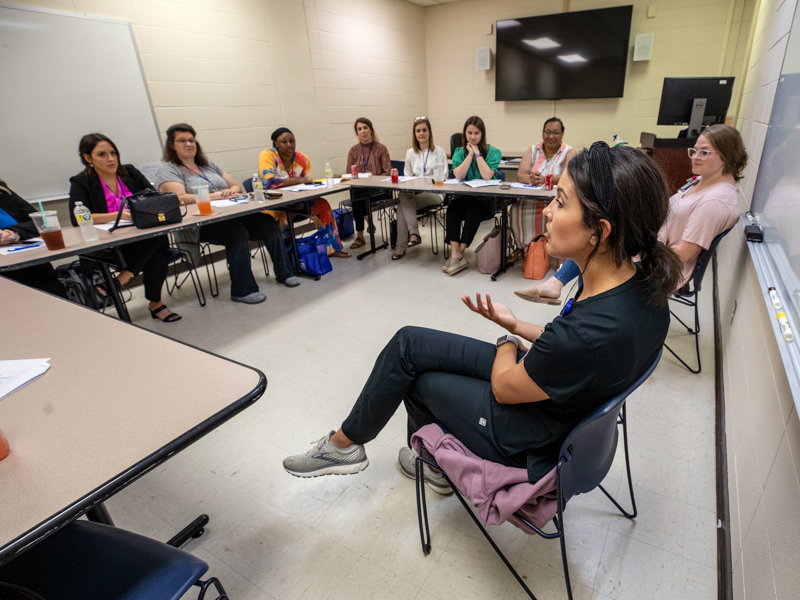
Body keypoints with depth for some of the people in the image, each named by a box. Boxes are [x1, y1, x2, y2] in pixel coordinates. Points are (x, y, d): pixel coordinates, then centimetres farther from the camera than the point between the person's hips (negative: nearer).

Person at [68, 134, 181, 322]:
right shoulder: (81, 183, 3)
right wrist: (117, 215, -25)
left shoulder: (130, 172, 15)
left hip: (142, 238, 4)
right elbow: (78, 220, -11)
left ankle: (120, 280, -20)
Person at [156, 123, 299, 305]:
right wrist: (217, 195, -19)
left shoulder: (208, 165, 23)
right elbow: (179, 198, -15)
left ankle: (284, 273, -7)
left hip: (230, 216, 7)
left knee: (268, 222, -16)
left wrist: (231, 190, -4)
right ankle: (243, 290, -30)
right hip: (198, 226, -6)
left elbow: (237, 187, 22)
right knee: (236, 231, -36)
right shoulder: (167, 169, 2)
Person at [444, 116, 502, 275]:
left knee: (475, 207, -35)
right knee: (453, 206, -29)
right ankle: (455, 253, -36)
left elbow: (487, 176, -16)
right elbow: (459, 175, -7)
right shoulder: (459, 151, 10)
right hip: (466, 196, 2)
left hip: (487, 198, -2)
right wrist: (470, 154, -6)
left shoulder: (493, 152, 2)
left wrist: (477, 153, -7)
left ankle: (459, 252, -30)